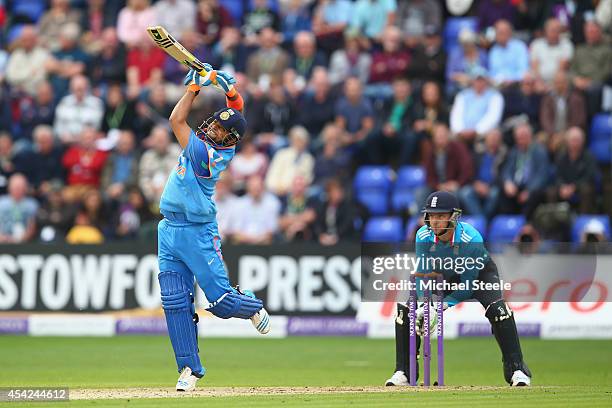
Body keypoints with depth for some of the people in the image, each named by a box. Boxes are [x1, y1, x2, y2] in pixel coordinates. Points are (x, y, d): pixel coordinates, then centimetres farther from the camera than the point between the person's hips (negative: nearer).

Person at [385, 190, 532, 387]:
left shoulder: (472, 239, -35)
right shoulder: (423, 236, -25)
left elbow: (468, 284, -29)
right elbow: (422, 275, -19)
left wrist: (443, 306, -38)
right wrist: (423, 306, -35)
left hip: (478, 274, -4)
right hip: (442, 275, 4)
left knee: (497, 308, -30)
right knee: (405, 309, -11)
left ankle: (516, 369, -21)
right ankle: (403, 372, 1)